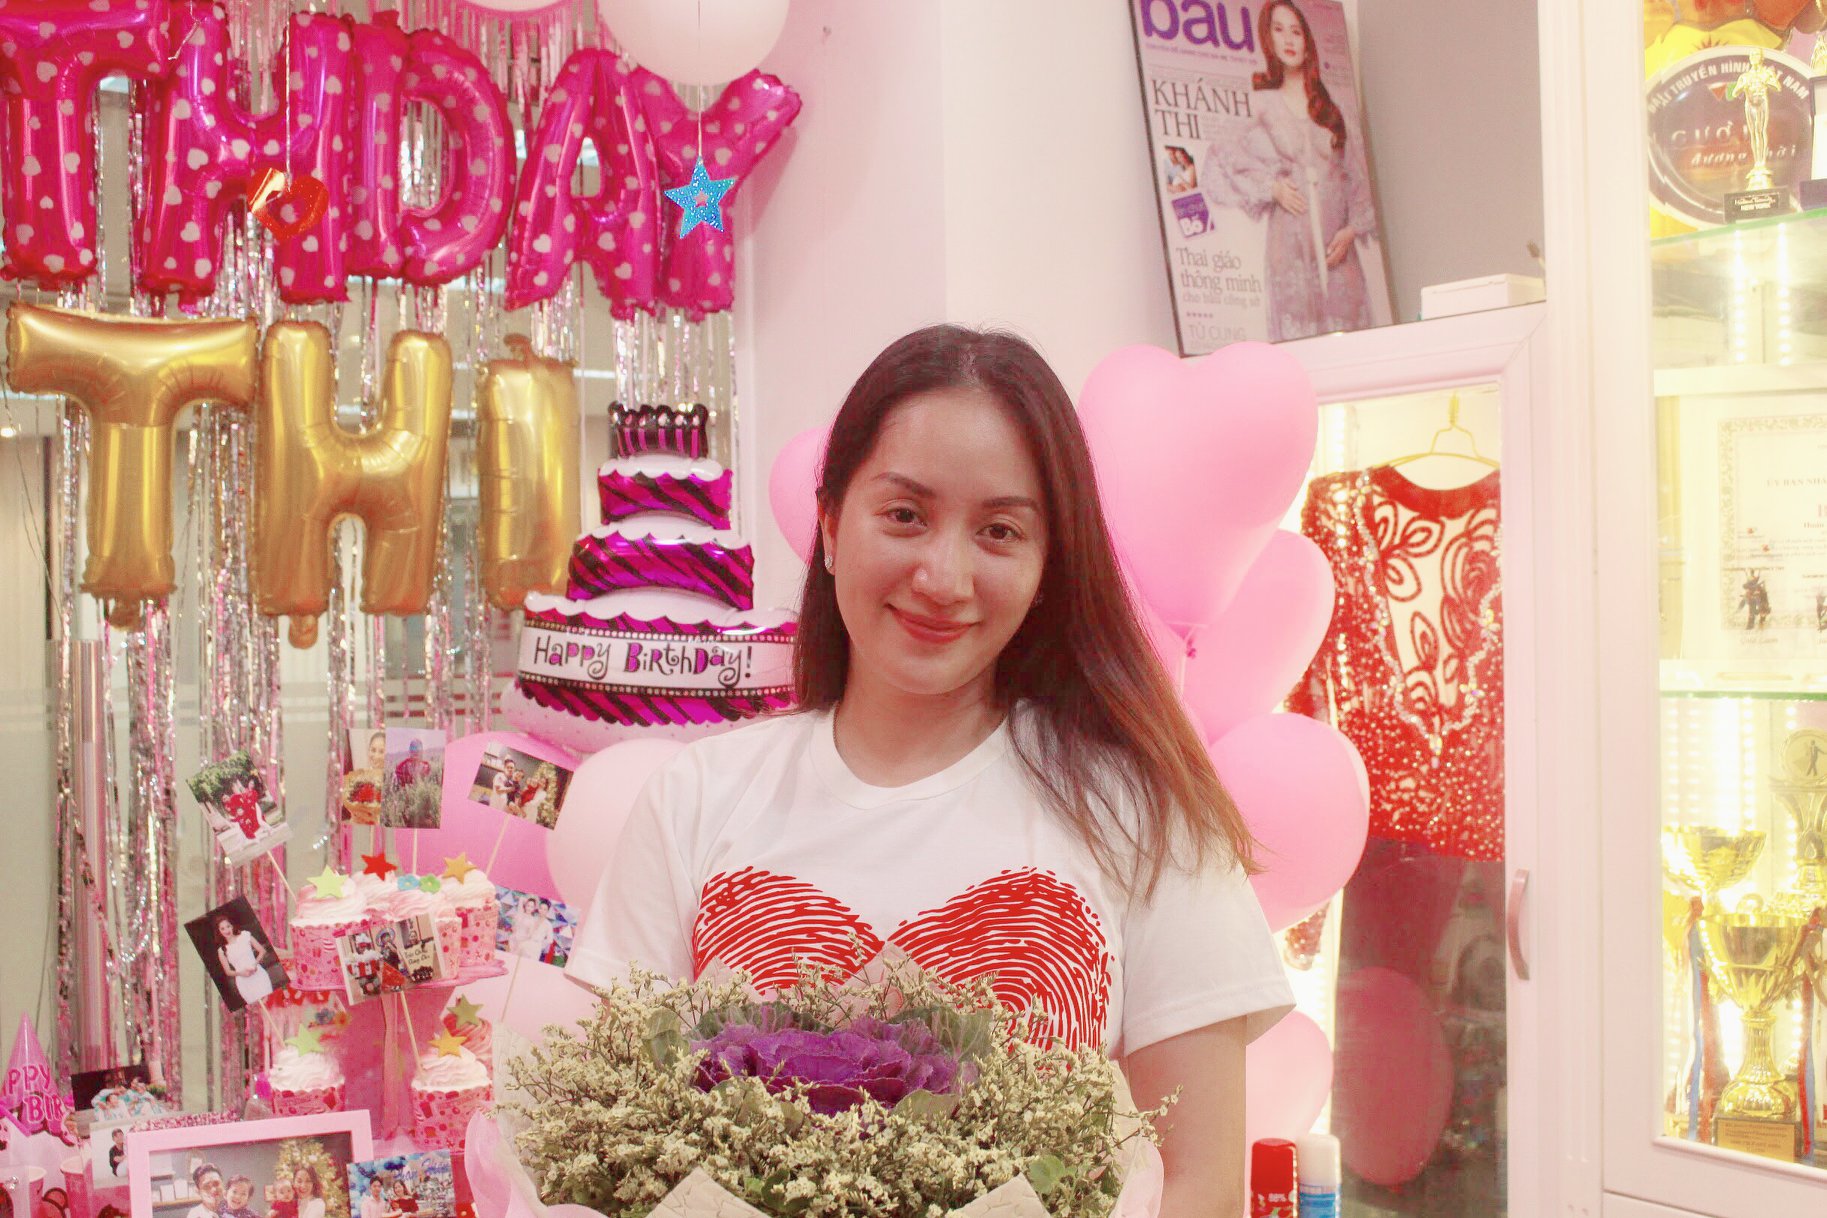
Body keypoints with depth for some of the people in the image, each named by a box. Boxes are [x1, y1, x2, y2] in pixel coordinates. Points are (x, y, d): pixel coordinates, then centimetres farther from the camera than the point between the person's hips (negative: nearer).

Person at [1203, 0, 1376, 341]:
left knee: (1345, 321, -2)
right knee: (1298, 323, -8)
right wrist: (1272, 187, -8)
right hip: (1290, 238, -3)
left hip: (1336, 240, 3)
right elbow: (1224, 162, 0)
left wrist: (1353, 228, -1)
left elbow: (1355, 172, 12)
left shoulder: (1328, 105, 15)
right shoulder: (1262, 104, 7)